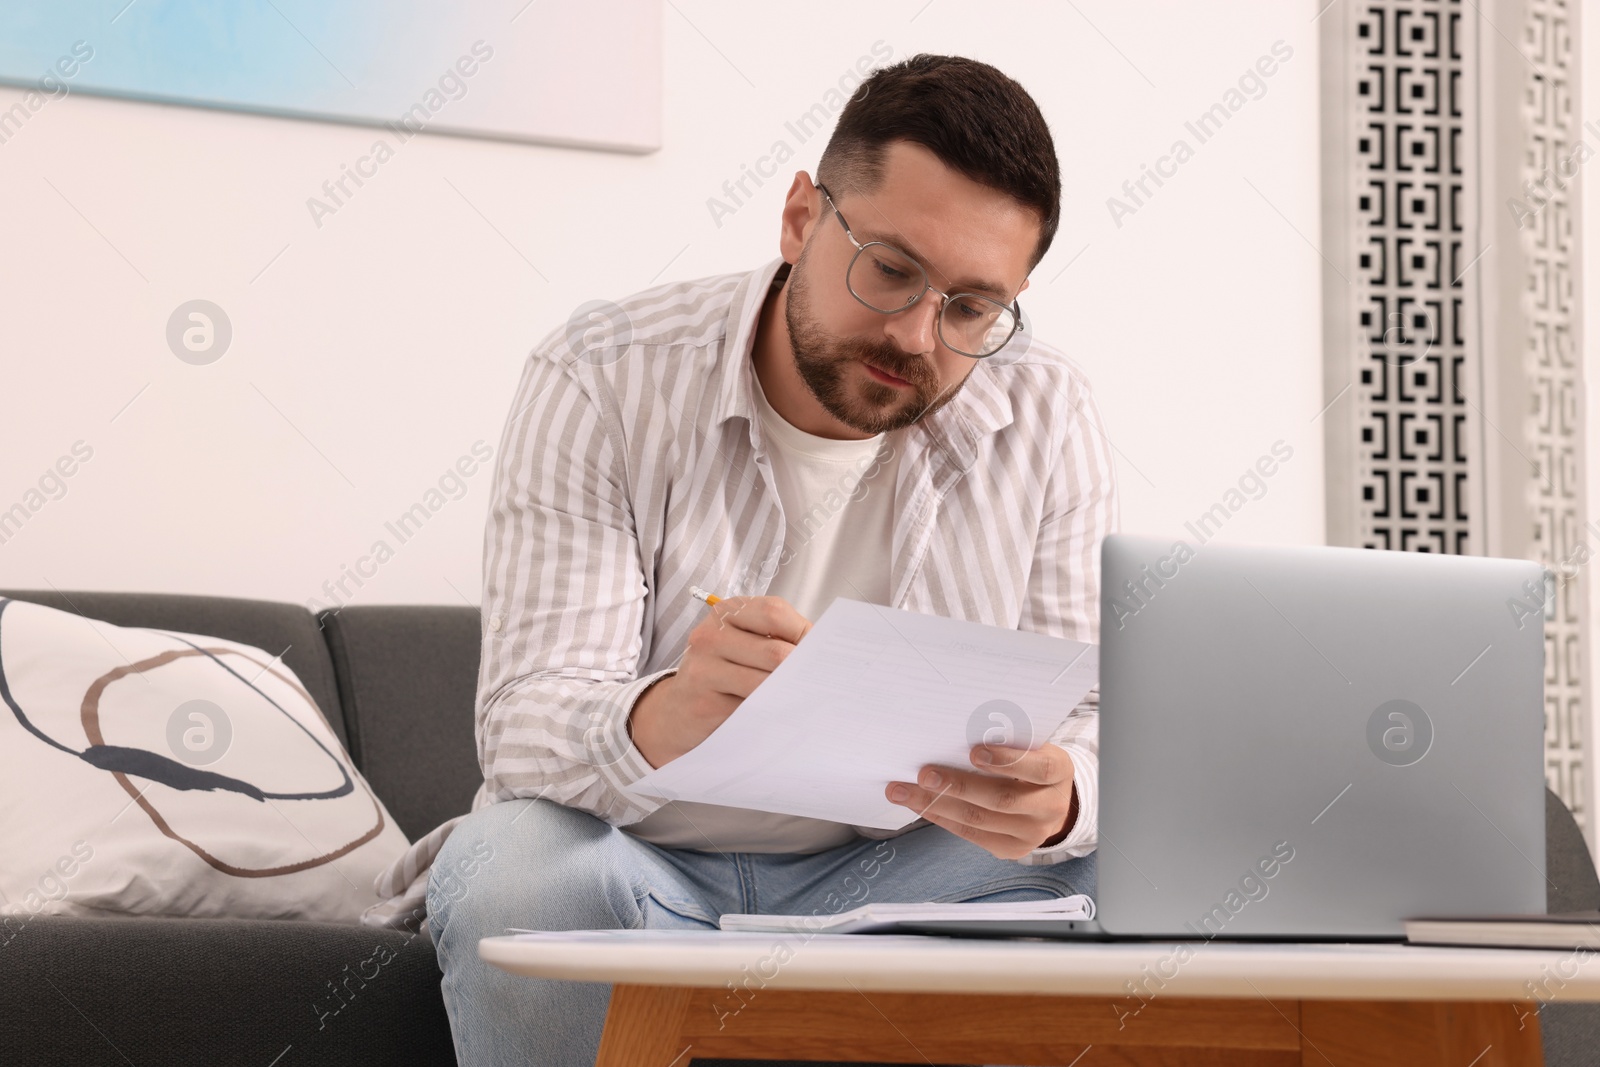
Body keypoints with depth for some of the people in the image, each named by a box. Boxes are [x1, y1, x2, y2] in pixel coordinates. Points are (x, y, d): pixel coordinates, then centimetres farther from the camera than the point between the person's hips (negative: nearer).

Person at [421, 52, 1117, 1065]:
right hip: (636, 867, -1)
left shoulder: (1047, 417, -5)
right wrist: (661, 723, -47)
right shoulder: (602, 382, -13)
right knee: (510, 872, -34)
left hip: (880, 872, 2)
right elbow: (527, 722, -21)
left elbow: (1099, 721, -8)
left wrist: (1059, 800, -35)